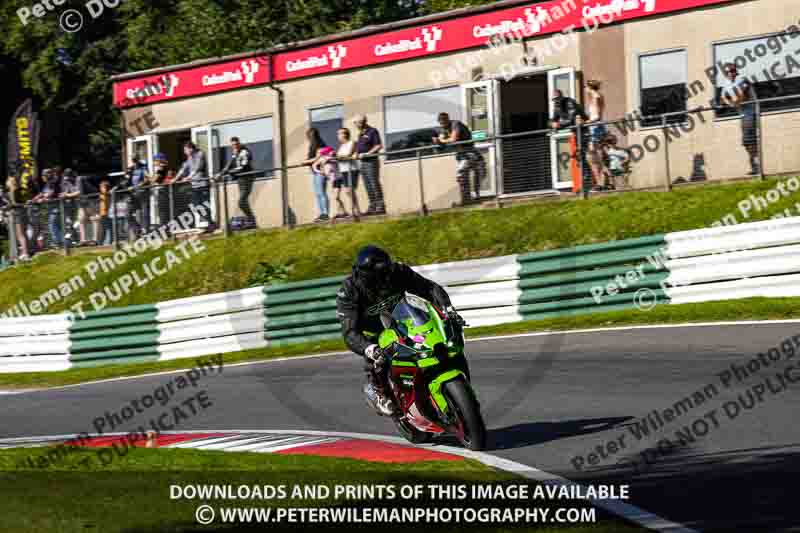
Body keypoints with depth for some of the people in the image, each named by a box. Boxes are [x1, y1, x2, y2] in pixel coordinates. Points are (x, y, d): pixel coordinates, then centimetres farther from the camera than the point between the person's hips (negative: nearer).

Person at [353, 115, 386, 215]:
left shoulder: (372, 132, -6)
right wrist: (356, 154, 5)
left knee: (375, 184, -9)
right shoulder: (359, 134, 19)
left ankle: (380, 207, -9)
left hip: (371, 161, -8)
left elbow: (379, 146, -12)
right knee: (368, 187, 7)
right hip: (362, 162, 8)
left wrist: (368, 153, -19)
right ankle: (372, 207, 8)